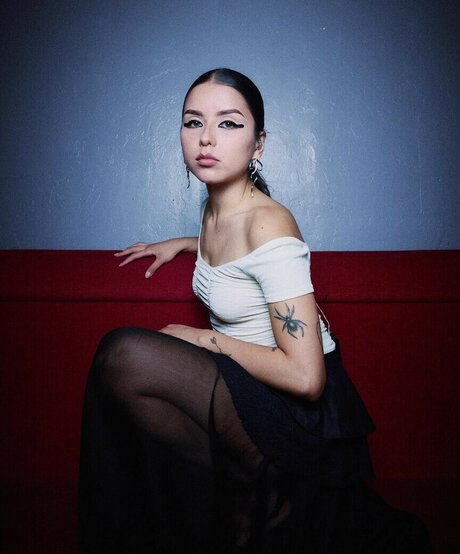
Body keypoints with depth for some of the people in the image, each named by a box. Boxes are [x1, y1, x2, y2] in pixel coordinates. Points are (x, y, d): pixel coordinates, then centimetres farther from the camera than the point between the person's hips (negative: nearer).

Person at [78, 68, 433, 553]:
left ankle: (257, 479, -8)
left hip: (304, 410, -8)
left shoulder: (267, 225, -21)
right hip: (244, 388, 8)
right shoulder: (214, 208, 4)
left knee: (122, 354, -24)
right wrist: (179, 244, 24)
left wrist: (207, 339, -16)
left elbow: (305, 377, -26)